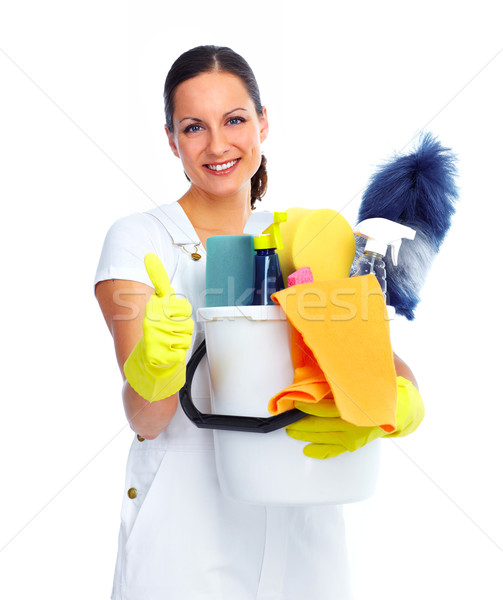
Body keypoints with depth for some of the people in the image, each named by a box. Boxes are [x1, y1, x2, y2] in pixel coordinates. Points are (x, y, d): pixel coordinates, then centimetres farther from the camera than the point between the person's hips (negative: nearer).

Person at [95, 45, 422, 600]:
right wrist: (153, 372, -38)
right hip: (183, 532, -3)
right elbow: (144, 418, -16)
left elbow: (388, 362, -7)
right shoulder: (137, 238, -8)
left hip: (301, 530, 4)